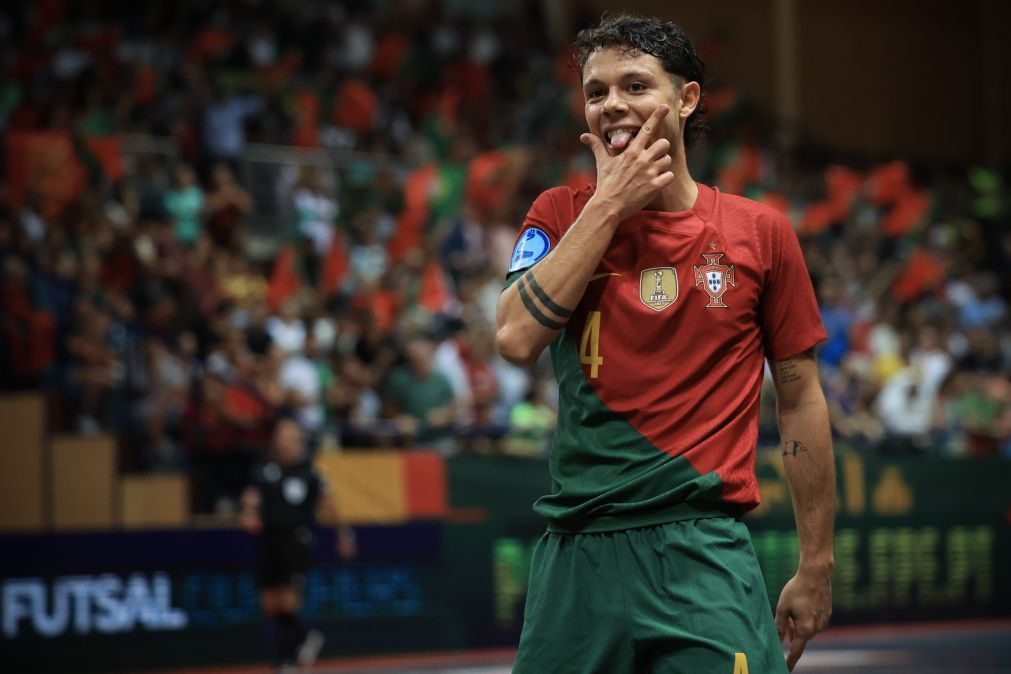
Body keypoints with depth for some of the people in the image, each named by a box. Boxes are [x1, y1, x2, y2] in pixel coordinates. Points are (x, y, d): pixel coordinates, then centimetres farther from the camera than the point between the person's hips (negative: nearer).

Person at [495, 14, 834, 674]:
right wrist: (610, 204, -9)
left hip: (705, 553, -1)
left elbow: (800, 398, 7)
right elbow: (517, 338, -11)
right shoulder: (562, 215, 6)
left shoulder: (760, 231, 3)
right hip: (577, 552, 2)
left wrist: (816, 567, 5)